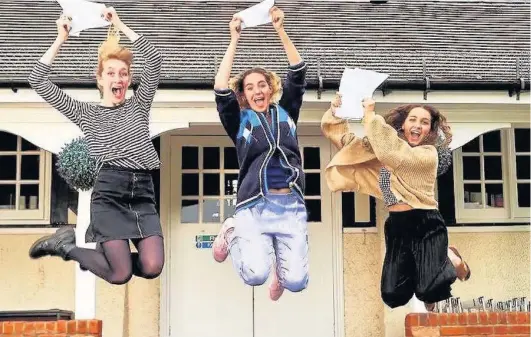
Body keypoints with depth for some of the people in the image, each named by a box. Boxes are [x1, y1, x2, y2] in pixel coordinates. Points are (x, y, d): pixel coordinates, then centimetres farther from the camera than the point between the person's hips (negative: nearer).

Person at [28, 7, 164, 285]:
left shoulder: (138, 105, 18)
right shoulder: (87, 114, 12)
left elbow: (154, 59, 7)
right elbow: (38, 81, 7)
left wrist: (121, 27, 7)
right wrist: (61, 39, 7)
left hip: (143, 194, 3)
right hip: (109, 193, -3)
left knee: (152, 269, -14)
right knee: (120, 274, -13)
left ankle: (99, 242, 14)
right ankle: (66, 245, 14)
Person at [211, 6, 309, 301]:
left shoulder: (285, 112, 17)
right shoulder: (239, 121, 11)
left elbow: (298, 74, 10)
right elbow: (221, 91, -4)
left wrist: (280, 30, 4)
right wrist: (234, 40, -3)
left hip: (291, 205, 2)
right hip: (254, 206, -2)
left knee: (296, 282, -12)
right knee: (255, 275, -22)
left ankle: (281, 259, 26)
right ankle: (232, 233, 12)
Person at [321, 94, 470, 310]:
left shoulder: (429, 154, -6)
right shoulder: (386, 150, 13)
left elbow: (396, 154, -25)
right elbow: (345, 140, 13)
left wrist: (371, 117, -22)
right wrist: (336, 112, -4)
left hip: (426, 226, -5)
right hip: (397, 227, 5)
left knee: (429, 291, -15)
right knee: (392, 295, -5)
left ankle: (450, 260, 19)